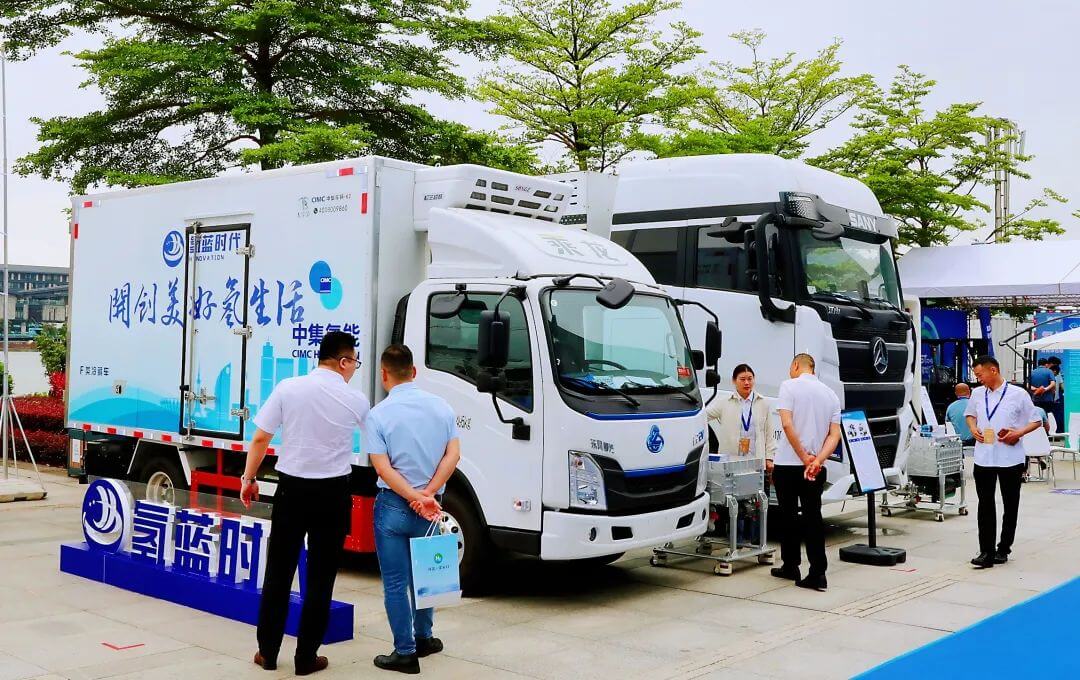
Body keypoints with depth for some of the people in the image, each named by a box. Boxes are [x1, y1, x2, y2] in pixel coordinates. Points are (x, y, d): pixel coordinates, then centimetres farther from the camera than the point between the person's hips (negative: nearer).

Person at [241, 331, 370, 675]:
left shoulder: (288, 388, -6)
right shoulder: (356, 400, -4)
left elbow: (260, 439, -5)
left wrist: (248, 478, 9)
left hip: (291, 489, 1)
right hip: (332, 494, -1)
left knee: (278, 572, 12)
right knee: (320, 578, 8)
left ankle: (268, 652, 20)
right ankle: (306, 657, 14)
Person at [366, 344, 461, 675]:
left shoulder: (379, 414, -10)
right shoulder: (441, 407, 1)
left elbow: (383, 467, -16)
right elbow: (453, 455, -5)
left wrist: (414, 498, -15)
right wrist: (427, 494, -11)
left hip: (394, 507, -4)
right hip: (431, 508, 4)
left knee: (395, 583, 5)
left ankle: (405, 652, 9)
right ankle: (424, 638, 34)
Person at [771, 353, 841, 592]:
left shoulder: (789, 386, -6)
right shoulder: (830, 394, 11)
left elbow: (787, 424, -18)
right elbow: (835, 434, 1)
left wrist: (804, 457, -14)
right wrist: (818, 460, -11)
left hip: (788, 464, -4)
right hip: (817, 469, 4)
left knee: (788, 516, 10)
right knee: (813, 517, 4)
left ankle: (791, 566, 19)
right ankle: (818, 574, -4)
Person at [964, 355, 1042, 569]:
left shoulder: (1018, 394, -6)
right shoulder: (977, 394, 5)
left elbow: (1036, 421, 1)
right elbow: (970, 414, 22)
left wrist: (1018, 433, -15)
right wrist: (973, 428, 2)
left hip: (1010, 458, -2)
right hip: (983, 458, 3)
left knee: (1010, 505, 8)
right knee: (985, 505, 0)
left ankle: (1003, 549, 21)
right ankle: (986, 552, 1)